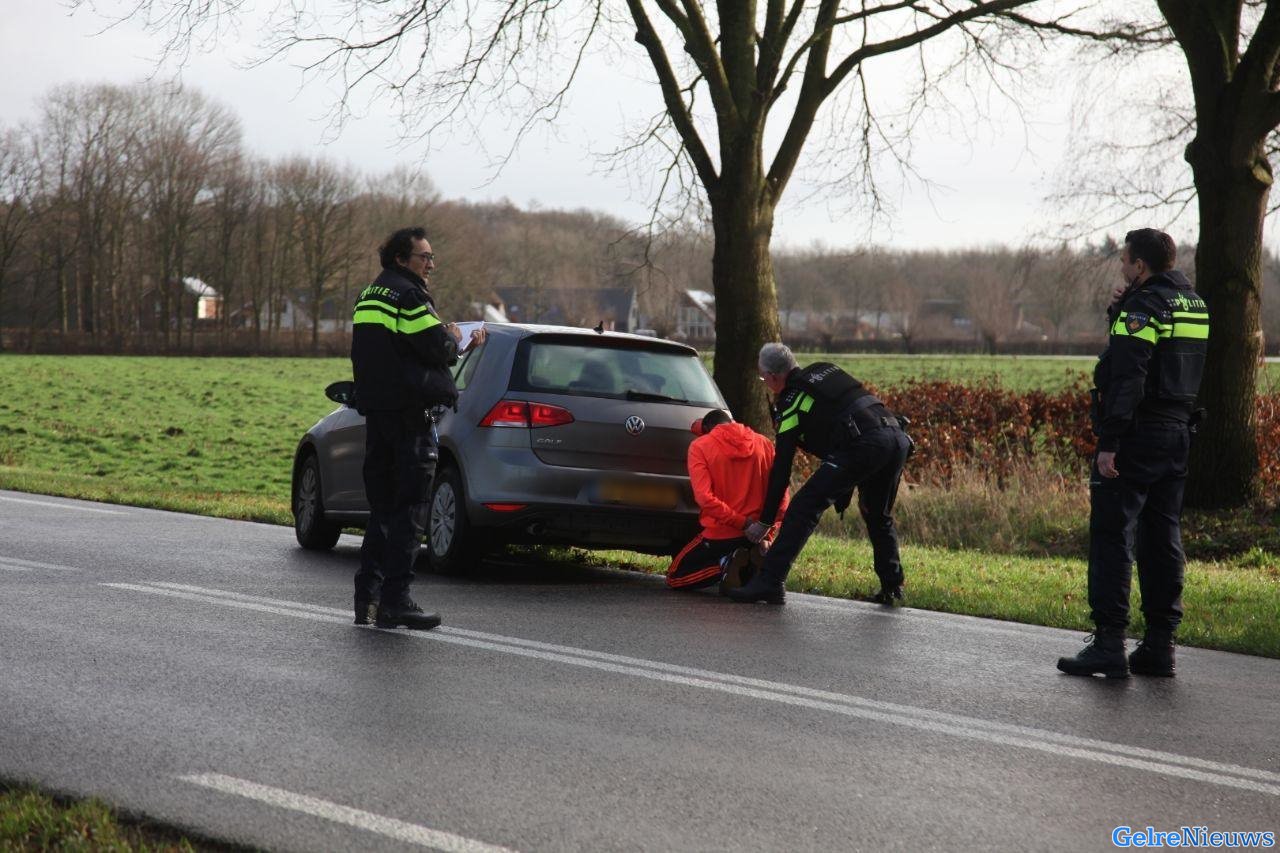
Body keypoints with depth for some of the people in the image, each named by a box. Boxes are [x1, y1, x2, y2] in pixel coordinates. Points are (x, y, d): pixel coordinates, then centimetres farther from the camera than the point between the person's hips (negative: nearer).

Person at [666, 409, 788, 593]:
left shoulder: (699, 446, -4)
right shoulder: (764, 444, 5)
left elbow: (704, 497, -17)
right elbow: (781, 495, 0)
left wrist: (742, 522, -16)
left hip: (719, 534, -3)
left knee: (674, 578, 15)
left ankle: (725, 563, -12)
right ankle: (752, 561, -4)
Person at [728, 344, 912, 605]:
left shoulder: (790, 402, 7)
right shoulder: (826, 370, 27)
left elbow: (781, 469, 8)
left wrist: (764, 522, 14)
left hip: (863, 445, -7)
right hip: (898, 438, 7)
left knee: (804, 507, -4)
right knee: (878, 517, 28)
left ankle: (770, 582, -10)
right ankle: (892, 587, 28)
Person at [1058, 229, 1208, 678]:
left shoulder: (1142, 309, -13)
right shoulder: (1195, 306, 14)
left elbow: (1127, 381, -21)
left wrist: (1109, 443, -22)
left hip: (1136, 437, -8)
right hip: (1177, 436, 8)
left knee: (1111, 537, -5)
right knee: (1162, 540, 11)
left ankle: (1109, 643, -8)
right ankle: (1160, 645, 12)